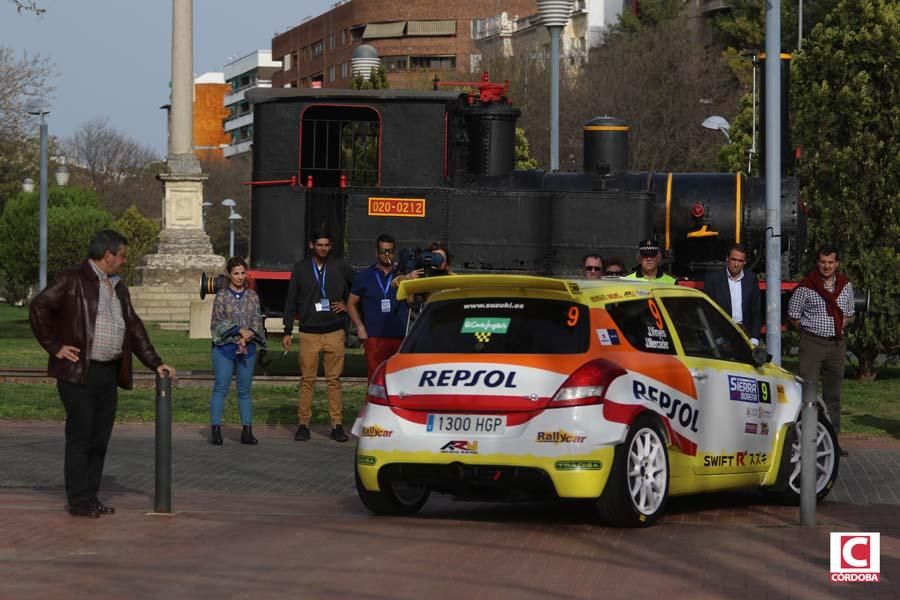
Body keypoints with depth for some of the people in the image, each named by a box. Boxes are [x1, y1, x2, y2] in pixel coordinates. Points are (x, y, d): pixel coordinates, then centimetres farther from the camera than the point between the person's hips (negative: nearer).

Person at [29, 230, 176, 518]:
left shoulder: (118, 288, 18)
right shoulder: (72, 280, -7)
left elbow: (134, 327, 22)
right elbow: (39, 306, -11)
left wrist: (156, 363, 15)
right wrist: (55, 347, -12)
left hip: (109, 374, 8)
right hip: (79, 372, -8)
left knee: (100, 439, 8)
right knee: (80, 437, -5)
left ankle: (91, 497, 15)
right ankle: (78, 501, -1)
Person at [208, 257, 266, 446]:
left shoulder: (252, 296, 9)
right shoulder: (222, 295, 0)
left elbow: (257, 320, 5)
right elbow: (218, 321, -5)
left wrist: (248, 335, -13)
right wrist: (240, 330, -15)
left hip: (247, 347, 3)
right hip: (224, 347, -3)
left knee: (244, 390, 6)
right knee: (220, 388, -4)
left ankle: (247, 431, 8)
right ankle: (216, 429, -2)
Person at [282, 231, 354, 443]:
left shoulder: (339, 268, 6)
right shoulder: (300, 269, 5)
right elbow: (291, 301, 6)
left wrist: (347, 305, 5)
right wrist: (287, 331, 1)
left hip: (334, 333, 0)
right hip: (309, 334, 0)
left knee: (334, 380, 0)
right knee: (307, 380, 0)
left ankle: (337, 425, 2)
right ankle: (303, 424, 5)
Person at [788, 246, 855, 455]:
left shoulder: (846, 285, 8)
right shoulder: (806, 287, -6)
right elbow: (793, 316, 1)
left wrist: (838, 327, 3)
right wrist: (812, 329, -2)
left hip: (837, 343, 5)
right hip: (812, 342, -5)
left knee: (833, 393, 9)